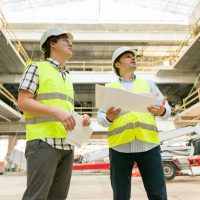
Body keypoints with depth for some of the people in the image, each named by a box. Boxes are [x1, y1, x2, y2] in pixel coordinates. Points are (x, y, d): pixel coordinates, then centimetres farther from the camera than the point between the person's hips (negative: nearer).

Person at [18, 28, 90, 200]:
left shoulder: (68, 78, 24)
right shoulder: (37, 67, 4)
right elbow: (23, 102, -7)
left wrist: (81, 119, 6)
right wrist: (56, 111, -19)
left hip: (67, 145, 7)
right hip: (44, 141, -7)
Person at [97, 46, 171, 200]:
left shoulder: (148, 84, 19)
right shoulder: (109, 88, 15)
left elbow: (167, 109, 11)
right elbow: (100, 117, 8)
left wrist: (161, 111, -13)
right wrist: (108, 118, -15)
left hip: (148, 144, 1)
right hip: (119, 146, 0)